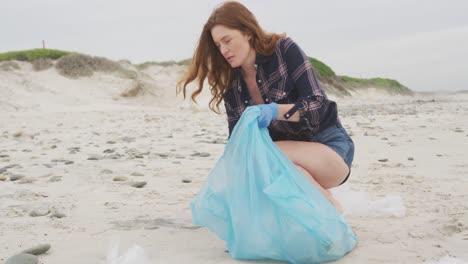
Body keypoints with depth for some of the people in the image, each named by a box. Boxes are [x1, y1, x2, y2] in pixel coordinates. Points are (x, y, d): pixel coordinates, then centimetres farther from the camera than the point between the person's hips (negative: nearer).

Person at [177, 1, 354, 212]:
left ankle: (331, 209, -10)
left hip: (329, 145, -4)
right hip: (289, 152, 4)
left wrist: (276, 111, -36)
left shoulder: (284, 49, -12)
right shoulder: (232, 86, 0)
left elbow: (316, 104, -18)